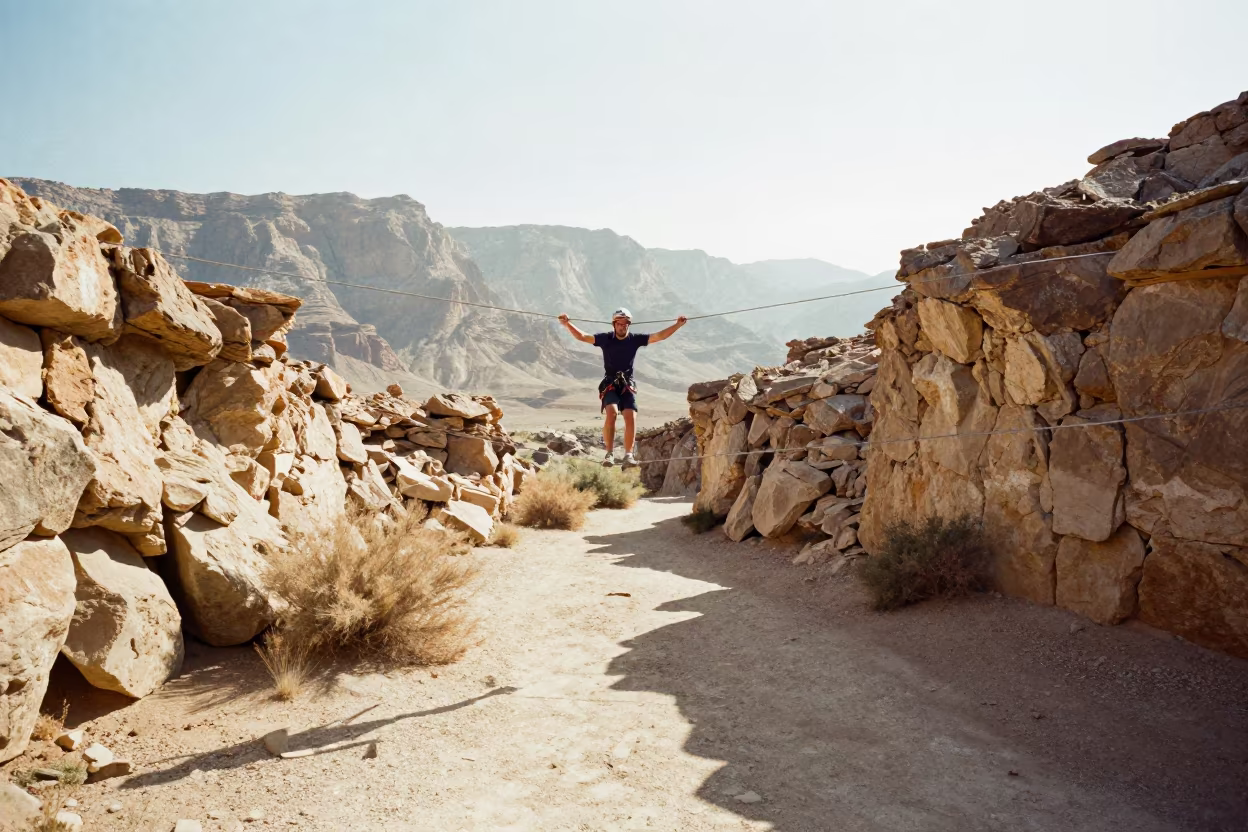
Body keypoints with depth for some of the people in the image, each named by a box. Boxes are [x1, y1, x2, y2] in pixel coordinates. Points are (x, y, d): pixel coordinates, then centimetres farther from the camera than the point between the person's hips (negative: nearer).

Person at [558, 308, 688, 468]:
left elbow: (659, 336, 4)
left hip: (628, 386, 2)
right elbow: (582, 337, 0)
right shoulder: (605, 338, 1)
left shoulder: (635, 339, 4)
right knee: (611, 413, -27)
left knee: (631, 417, -16)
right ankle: (610, 453, -24)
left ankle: (628, 455, -10)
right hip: (610, 385, -2)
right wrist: (567, 324, -10)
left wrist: (677, 325, -1)